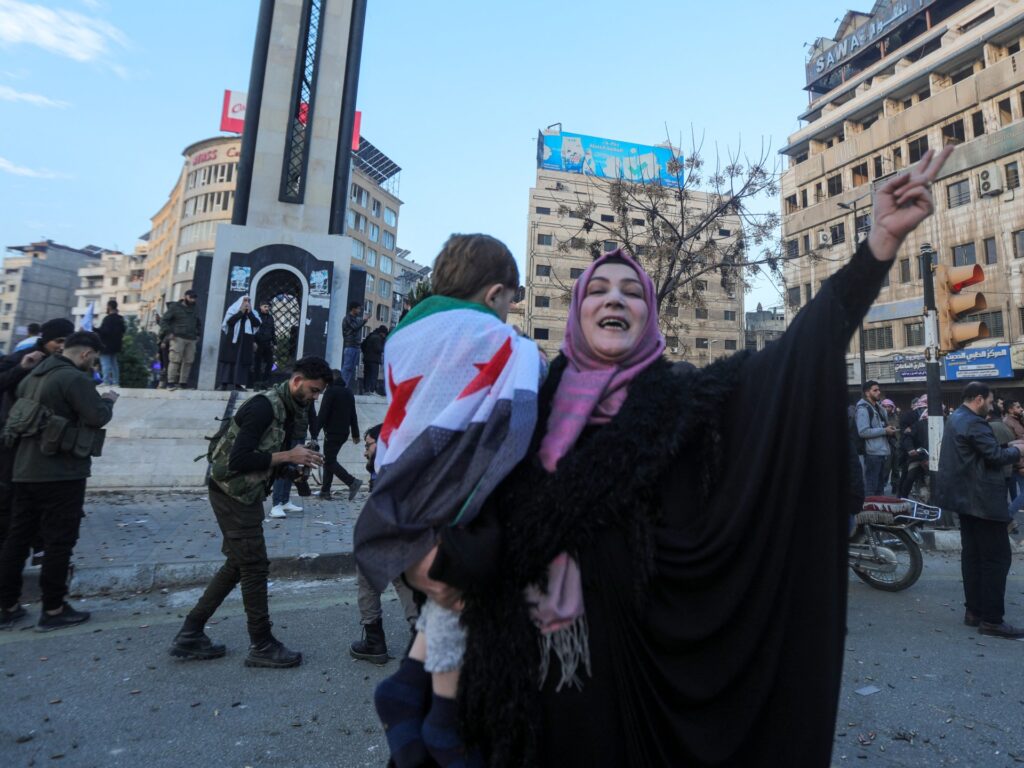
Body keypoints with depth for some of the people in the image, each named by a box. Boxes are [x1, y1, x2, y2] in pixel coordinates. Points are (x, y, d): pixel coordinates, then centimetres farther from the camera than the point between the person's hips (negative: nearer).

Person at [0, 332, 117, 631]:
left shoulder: (35, 375, 13)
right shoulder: (74, 378, -16)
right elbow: (98, 417, -19)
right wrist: (108, 401, 0)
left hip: (25, 469, 9)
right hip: (62, 473, -9)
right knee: (59, 540, 1)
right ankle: (53, 610, 9)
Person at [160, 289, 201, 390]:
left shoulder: (195, 309, 18)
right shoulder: (175, 307, 3)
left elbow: (198, 324, 30)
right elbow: (164, 320, 1)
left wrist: (198, 334, 17)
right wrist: (168, 333, -9)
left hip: (191, 340, 5)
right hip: (178, 338, -5)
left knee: (188, 361, 0)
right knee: (175, 360, -10)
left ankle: (183, 383, 4)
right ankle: (171, 382, -8)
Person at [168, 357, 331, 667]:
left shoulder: (288, 410, 7)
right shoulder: (264, 406, -22)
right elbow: (239, 460, -28)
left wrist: (297, 460, -6)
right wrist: (287, 456, -24)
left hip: (246, 494, 10)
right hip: (233, 493, -10)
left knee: (238, 565, 17)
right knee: (255, 567, -1)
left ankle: (190, 635, 29)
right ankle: (262, 645, 14)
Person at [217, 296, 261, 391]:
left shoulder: (252, 313, 15)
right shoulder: (233, 310, 7)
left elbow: (257, 324, -2)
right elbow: (229, 321, -11)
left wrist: (249, 312, -6)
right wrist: (241, 312, -8)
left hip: (245, 343, 2)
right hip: (232, 341, -2)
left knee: (242, 362, -2)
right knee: (230, 361, -4)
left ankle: (239, 384, -2)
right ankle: (225, 384, -2)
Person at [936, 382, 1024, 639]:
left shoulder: (956, 418, 14)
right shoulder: (974, 423, -17)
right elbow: (996, 455, -21)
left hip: (965, 497, 10)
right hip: (983, 499, -10)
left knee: (972, 554, 13)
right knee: (997, 557, -4)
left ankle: (973, 611, 20)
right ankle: (991, 620, 0)